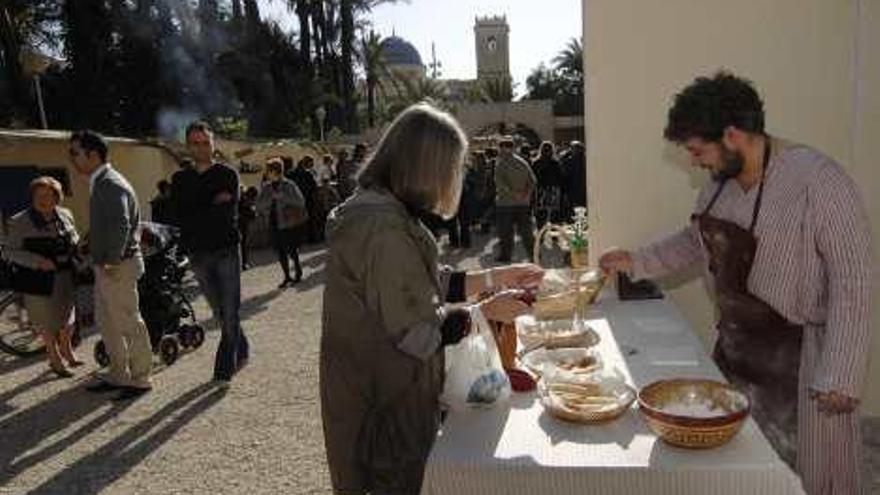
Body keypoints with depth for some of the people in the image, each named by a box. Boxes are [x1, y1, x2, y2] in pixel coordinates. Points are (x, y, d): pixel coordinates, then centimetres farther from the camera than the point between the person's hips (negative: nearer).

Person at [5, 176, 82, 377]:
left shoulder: (65, 215, 4)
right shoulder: (20, 222, -10)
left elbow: (74, 238, 18)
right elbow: (10, 251, -11)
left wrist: (79, 249, -3)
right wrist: (38, 261, -24)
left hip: (66, 277, 5)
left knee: (67, 317, 17)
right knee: (48, 322, 8)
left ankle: (66, 350, 42)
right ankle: (55, 360, 27)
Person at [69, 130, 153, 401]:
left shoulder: (110, 184, -17)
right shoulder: (101, 182, 14)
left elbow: (121, 225, -29)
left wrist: (113, 261, -24)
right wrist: (101, 261, 14)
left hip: (118, 267, -10)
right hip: (105, 266, 10)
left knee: (129, 323, -1)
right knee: (106, 322, 17)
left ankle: (140, 378, 11)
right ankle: (119, 375, 28)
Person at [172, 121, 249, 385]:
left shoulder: (228, 174, 0)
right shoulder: (180, 179, 10)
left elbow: (229, 213, -11)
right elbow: (182, 216, -2)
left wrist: (197, 215, -8)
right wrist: (214, 204, -8)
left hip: (227, 250, -3)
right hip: (198, 254, 4)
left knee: (230, 312, -4)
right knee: (221, 312, 13)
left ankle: (224, 369, 4)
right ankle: (240, 351, 32)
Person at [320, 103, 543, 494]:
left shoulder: (381, 212, 6)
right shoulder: (383, 228, -26)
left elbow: (427, 286, 11)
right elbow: (419, 331, -24)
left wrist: (496, 277, 7)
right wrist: (487, 311, -11)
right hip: (385, 413, -10)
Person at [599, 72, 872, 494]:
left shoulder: (819, 182, -20)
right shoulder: (720, 183, 2)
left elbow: (852, 284, -19)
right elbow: (695, 239, 19)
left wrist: (839, 377, -20)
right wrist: (637, 262, 10)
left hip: (797, 359, -6)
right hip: (735, 346, 7)